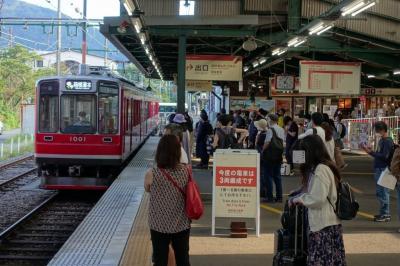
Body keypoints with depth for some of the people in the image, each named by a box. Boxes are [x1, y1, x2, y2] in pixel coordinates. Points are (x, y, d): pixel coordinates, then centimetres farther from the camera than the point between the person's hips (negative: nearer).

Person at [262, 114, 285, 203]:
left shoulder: (270, 130, -15)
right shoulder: (282, 130, 9)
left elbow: (267, 143, -18)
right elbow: (283, 142, 10)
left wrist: (262, 151, -6)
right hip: (279, 155, 7)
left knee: (268, 176, -1)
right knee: (277, 176, 12)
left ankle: (270, 197, -1)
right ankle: (279, 197, 14)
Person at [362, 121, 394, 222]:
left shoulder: (388, 141, -14)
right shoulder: (381, 140, 15)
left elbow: (384, 156, -21)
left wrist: (371, 152, -18)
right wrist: (370, 150, 4)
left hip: (383, 169, -10)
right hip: (379, 169, 10)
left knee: (383, 192, -6)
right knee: (380, 192, 15)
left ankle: (386, 215, -1)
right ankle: (383, 213, 23)